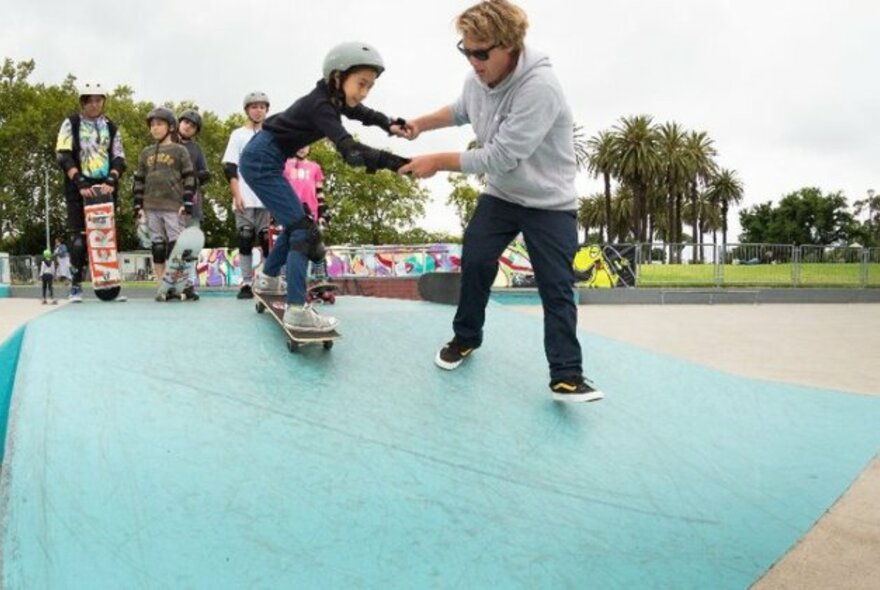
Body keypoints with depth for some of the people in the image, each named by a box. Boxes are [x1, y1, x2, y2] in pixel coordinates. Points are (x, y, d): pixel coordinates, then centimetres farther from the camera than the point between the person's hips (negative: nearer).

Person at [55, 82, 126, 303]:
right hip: (79, 188, -3)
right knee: (79, 238, -8)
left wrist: (111, 181, -12)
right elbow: (63, 155, -4)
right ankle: (75, 286, -1)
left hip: (105, 188, 3)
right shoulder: (71, 124, 6)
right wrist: (80, 182, -17)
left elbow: (118, 158, 7)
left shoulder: (111, 127, 14)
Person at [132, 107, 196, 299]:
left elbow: (189, 178, -1)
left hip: (173, 207, -4)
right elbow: (139, 180, 16)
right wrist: (138, 205, 9)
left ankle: (186, 286, -3)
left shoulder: (179, 151, 3)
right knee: (157, 247, 5)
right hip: (151, 207, 4)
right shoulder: (146, 153, 14)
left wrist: (187, 203, -9)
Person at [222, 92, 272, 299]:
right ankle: (246, 283, 1)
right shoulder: (238, 135, 8)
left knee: (267, 241, -1)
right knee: (246, 240, -2)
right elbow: (230, 168, 1)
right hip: (245, 199, -2)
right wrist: (237, 195, -9)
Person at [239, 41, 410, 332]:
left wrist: (389, 124, -2)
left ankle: (268, 279, 39)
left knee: (295, 222, 22)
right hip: (261, 162, -10)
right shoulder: (320, 105, -24)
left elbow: (363, 113, 20)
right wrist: (394, 161, -49)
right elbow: (350, 150, -38)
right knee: (304, 229, -13)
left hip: (264, 160, 10)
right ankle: (296, 310, -16)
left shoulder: (334, 98, 3)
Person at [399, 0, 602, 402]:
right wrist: (420, 124, 4)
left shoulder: (540, 88, -31)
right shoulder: (477, 79, -6)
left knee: (556, 286, -8)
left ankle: (566, 375, -3)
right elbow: (461, 111, 20)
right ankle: (466, 337, 21)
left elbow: (500, 157, -32)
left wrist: (437, 162, -26)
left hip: (550, 202, -6)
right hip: (500, 195, 6)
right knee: (474, 261, -2)